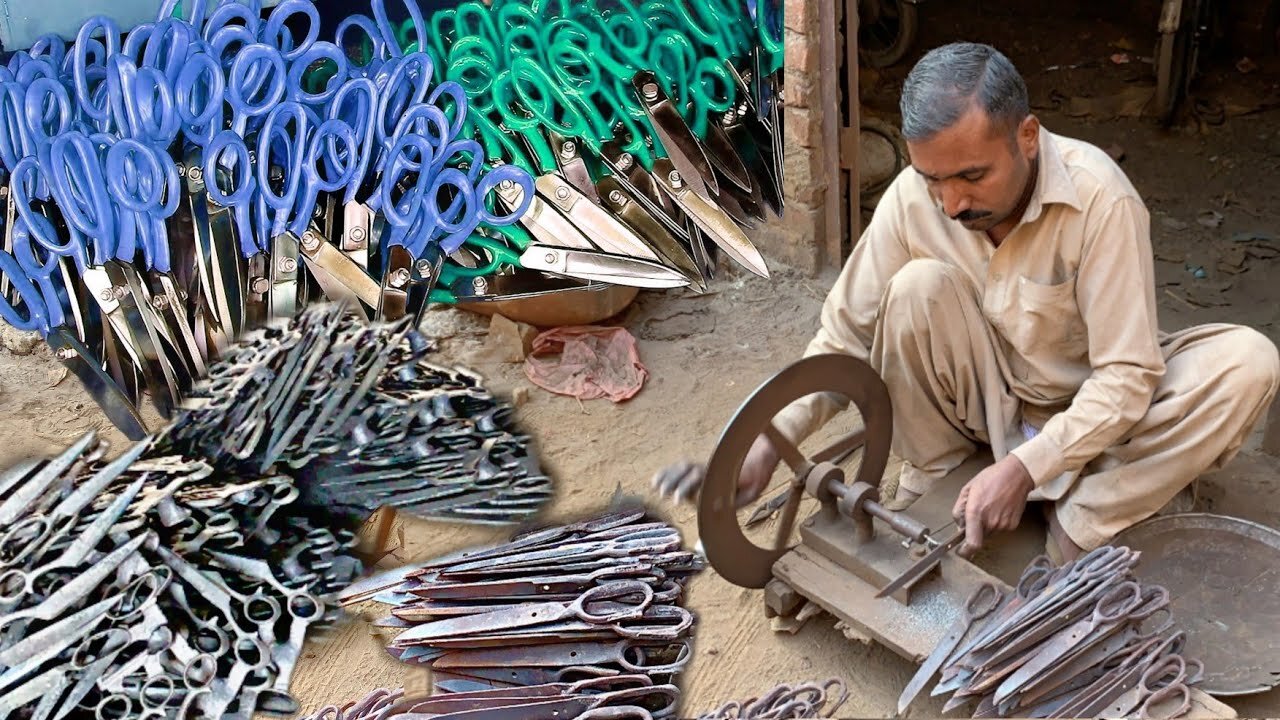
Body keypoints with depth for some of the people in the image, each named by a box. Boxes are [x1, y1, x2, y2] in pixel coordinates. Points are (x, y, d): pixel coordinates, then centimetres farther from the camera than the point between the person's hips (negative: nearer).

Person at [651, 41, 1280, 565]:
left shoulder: (1099, 198, -28)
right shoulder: (913, 198, -20)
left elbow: (1126, 377, -26)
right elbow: (846, 339, -13)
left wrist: (1022, 469, -36)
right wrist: (768, 444, -27)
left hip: (1091, 412, -1)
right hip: (985, 399, 1)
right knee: (919, 287, -28)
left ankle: (1078, 529, -21)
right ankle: (930, 481, -9)